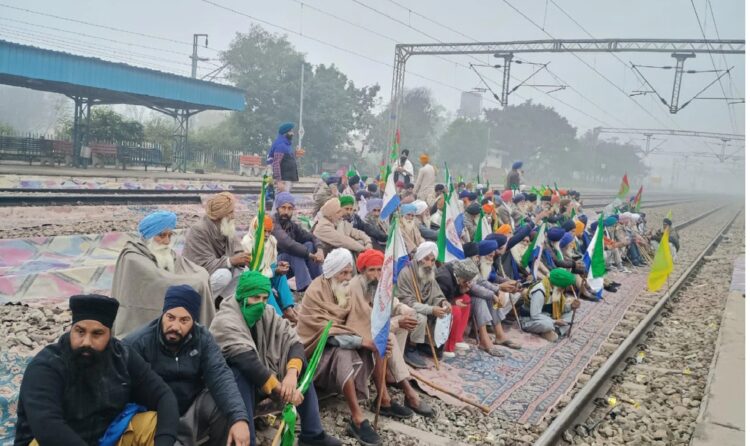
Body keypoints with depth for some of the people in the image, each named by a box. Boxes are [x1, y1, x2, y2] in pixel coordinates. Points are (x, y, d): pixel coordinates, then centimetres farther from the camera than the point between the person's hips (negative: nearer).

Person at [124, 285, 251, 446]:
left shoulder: (203, 338, -7)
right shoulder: (138, 342, -15)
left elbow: (220, 376, -18)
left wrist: (239, 418, -33)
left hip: (194, 407, 3)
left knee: (227, 407, -22)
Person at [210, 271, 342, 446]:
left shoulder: (267, 313, -4)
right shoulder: (225, 322, -23)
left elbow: (294, 343, -10)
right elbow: (247, 362, -34)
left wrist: (291, 373, -29)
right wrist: (282, 390, -34)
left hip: (262, 380, 7)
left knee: (300, 366, -6)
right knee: (241, 372, -35)